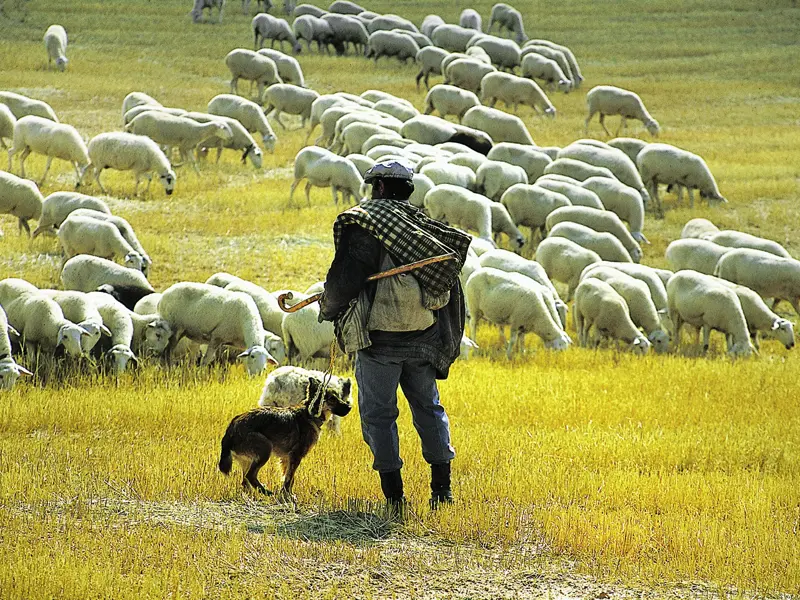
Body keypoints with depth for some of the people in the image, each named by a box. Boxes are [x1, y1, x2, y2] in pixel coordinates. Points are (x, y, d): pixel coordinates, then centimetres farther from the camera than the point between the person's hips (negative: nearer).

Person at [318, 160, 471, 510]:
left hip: (380, 338, -5)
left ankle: (393, 493, 1)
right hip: (424, 336, 5)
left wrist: (329, 309, 5)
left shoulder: (366, 223, -9)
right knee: (428, 408, 18)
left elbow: (346, 277, -14)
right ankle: (442, 485, 13)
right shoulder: (424, 226, 9)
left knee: (378, 413, 5)